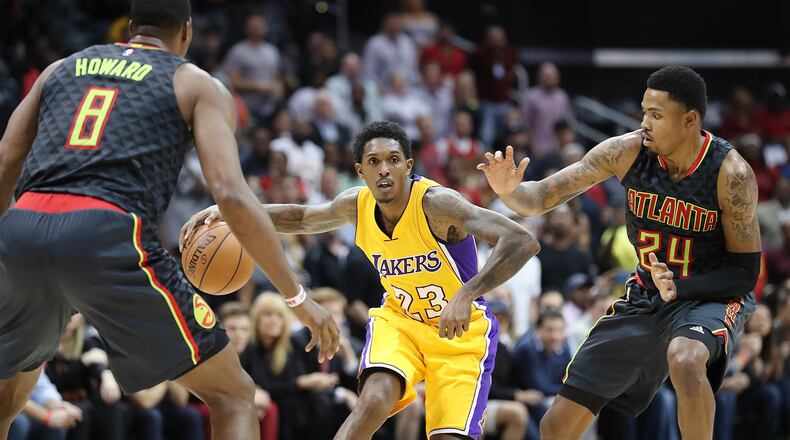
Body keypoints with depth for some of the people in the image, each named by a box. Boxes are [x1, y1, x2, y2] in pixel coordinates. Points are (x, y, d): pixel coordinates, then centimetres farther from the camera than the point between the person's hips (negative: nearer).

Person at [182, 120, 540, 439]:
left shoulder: (436, 203, -29)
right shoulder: (357, 206, -11)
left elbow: (522, 242, -39)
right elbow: (302, 218, 11)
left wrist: (467, 294, -51)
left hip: (460, 331, -3)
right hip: (400, 319, 3)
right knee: (376, 399, -26)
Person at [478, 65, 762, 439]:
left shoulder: (731, 174, -23)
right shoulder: (628, 151, -14)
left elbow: (745, 273, -16)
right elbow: (542, 198, -11)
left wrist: (678, 288, -31)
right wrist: (508, 190, -34)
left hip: (710, 296, -4)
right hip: (645, 296, 4)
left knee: (684, 360, -41)